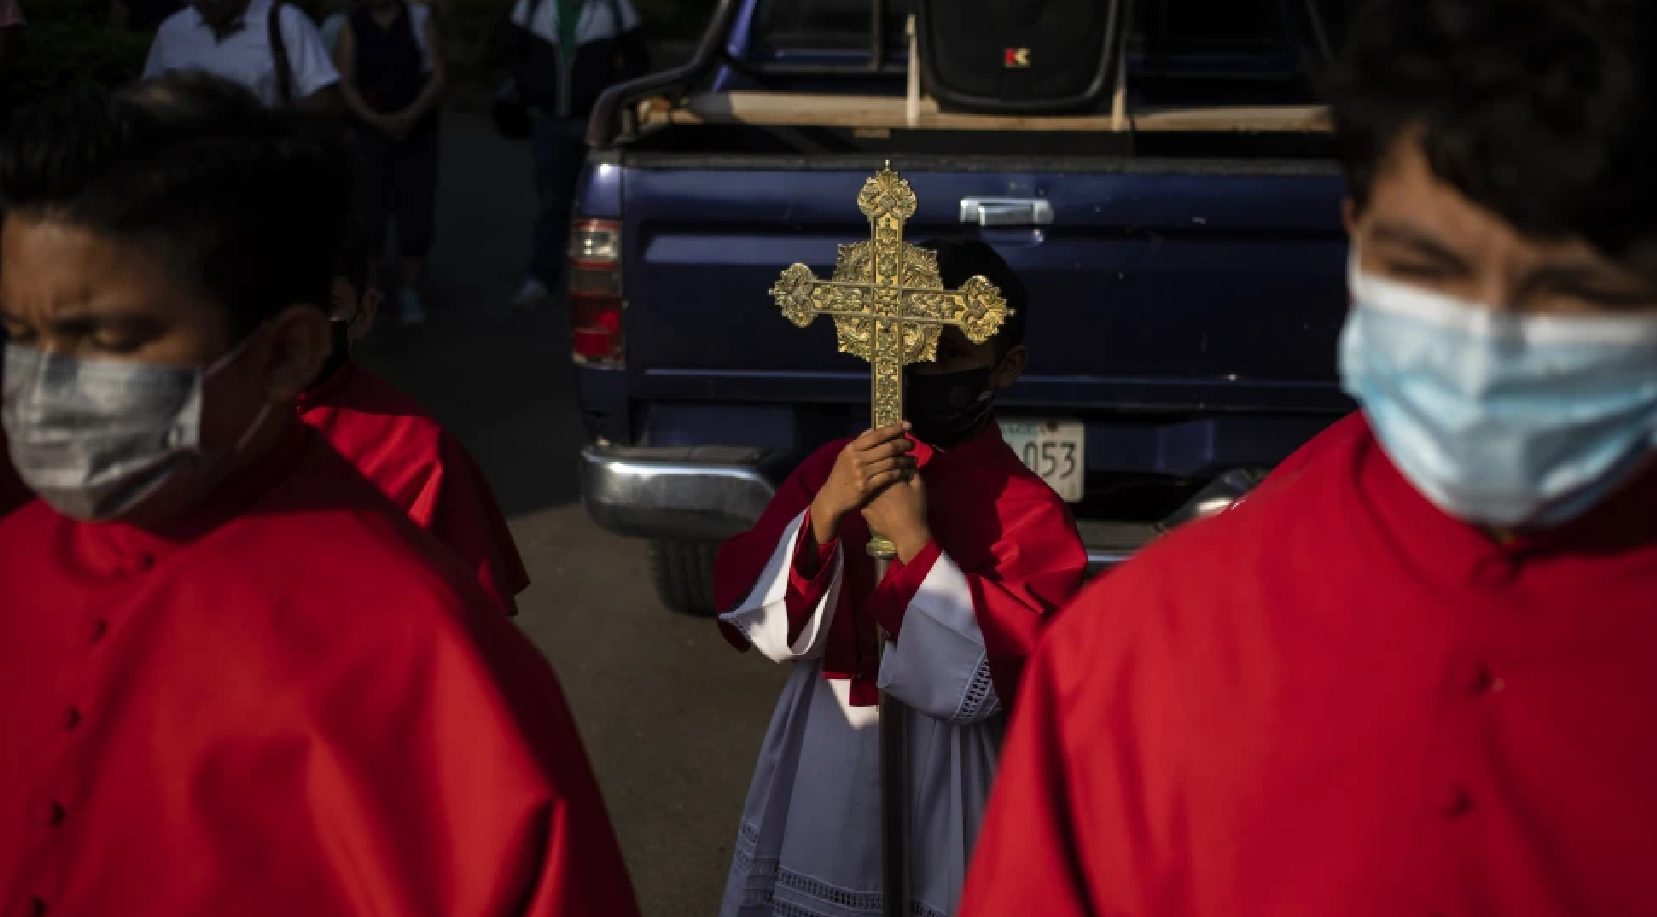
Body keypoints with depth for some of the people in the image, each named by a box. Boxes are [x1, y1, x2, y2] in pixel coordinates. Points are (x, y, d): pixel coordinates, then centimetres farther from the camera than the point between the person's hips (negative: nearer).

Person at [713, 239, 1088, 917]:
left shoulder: (1031, 514, -12)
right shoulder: (833, 470, -2)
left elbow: (985, 682, -19)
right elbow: (756, 625, -8)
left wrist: (915, 543, -24)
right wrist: (826, 513, -22)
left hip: (943, 780, -3)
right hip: (819, 764, 3)